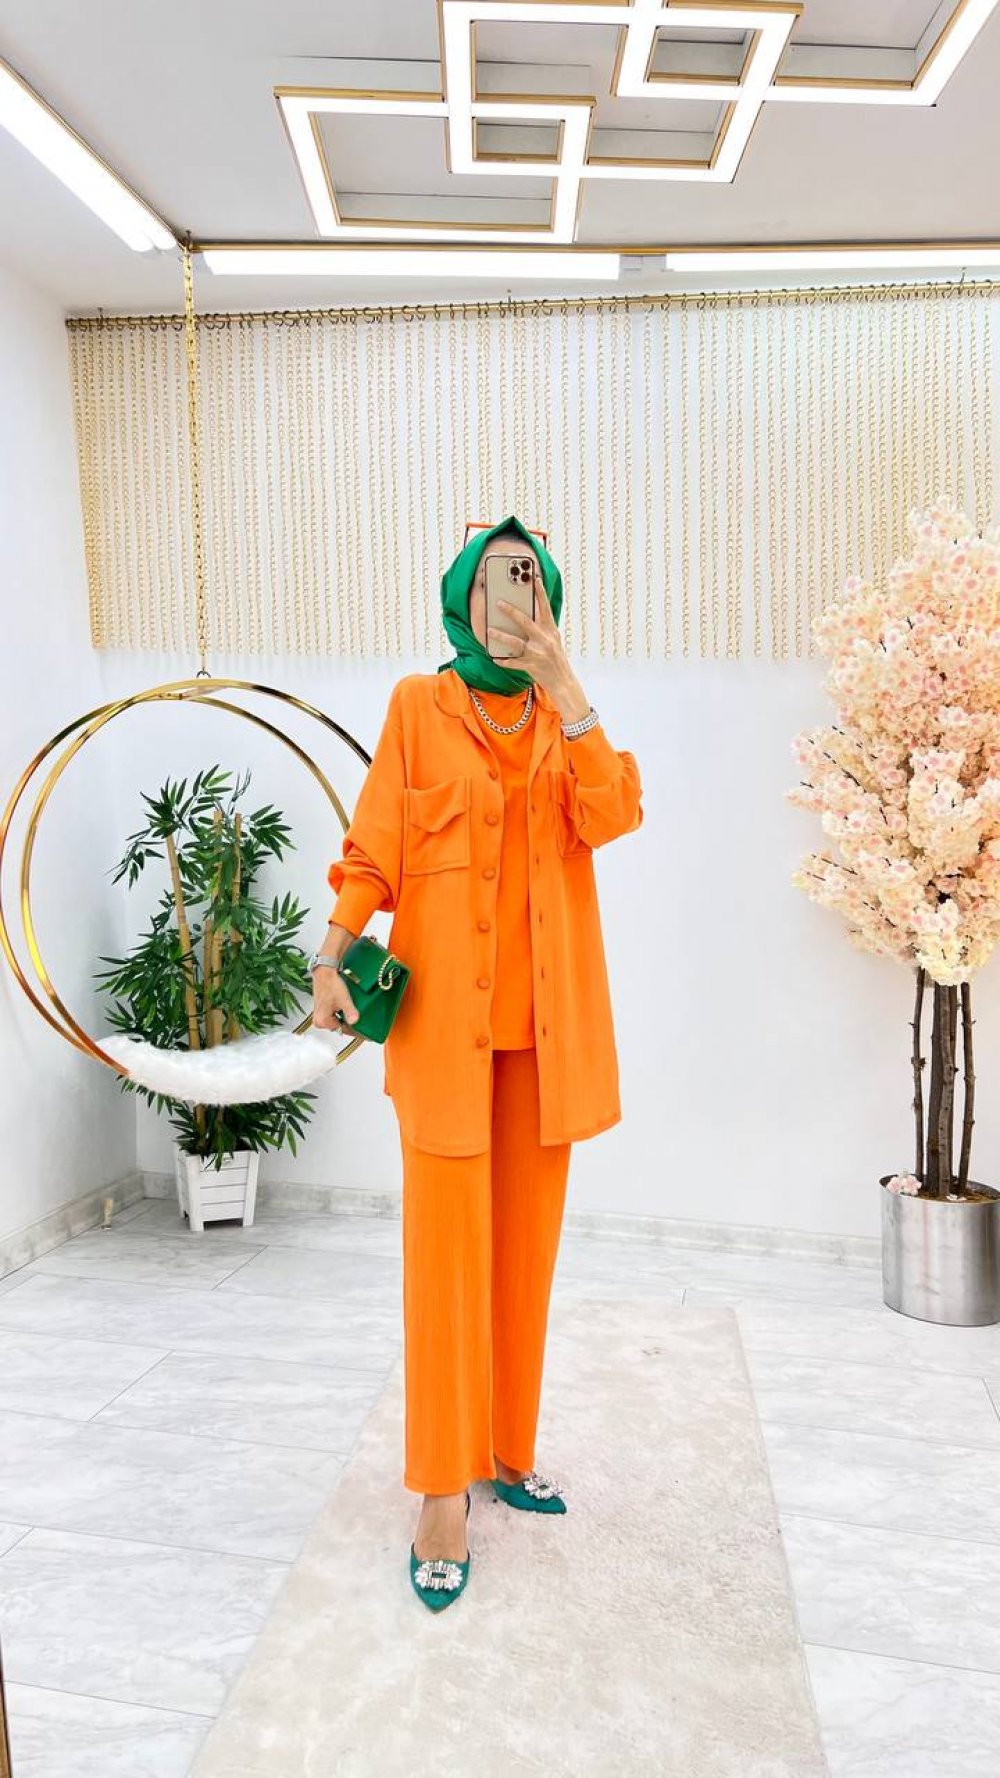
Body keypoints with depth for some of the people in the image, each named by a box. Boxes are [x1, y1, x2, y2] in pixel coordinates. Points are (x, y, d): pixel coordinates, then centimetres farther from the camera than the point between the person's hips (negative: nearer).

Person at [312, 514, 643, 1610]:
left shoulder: (565, 714, 10)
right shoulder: (419, 705, 2)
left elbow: (611, 818, -8)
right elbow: (373, 848, -1)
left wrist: (562, 685, -12)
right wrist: (329, 963, -12)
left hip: (547, 1015, 4)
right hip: (445, 1009, -3)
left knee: (526, 1242, 12)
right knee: (447, 1248, -1)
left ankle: (508, 1449, 29)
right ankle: (443, 1494, 12)